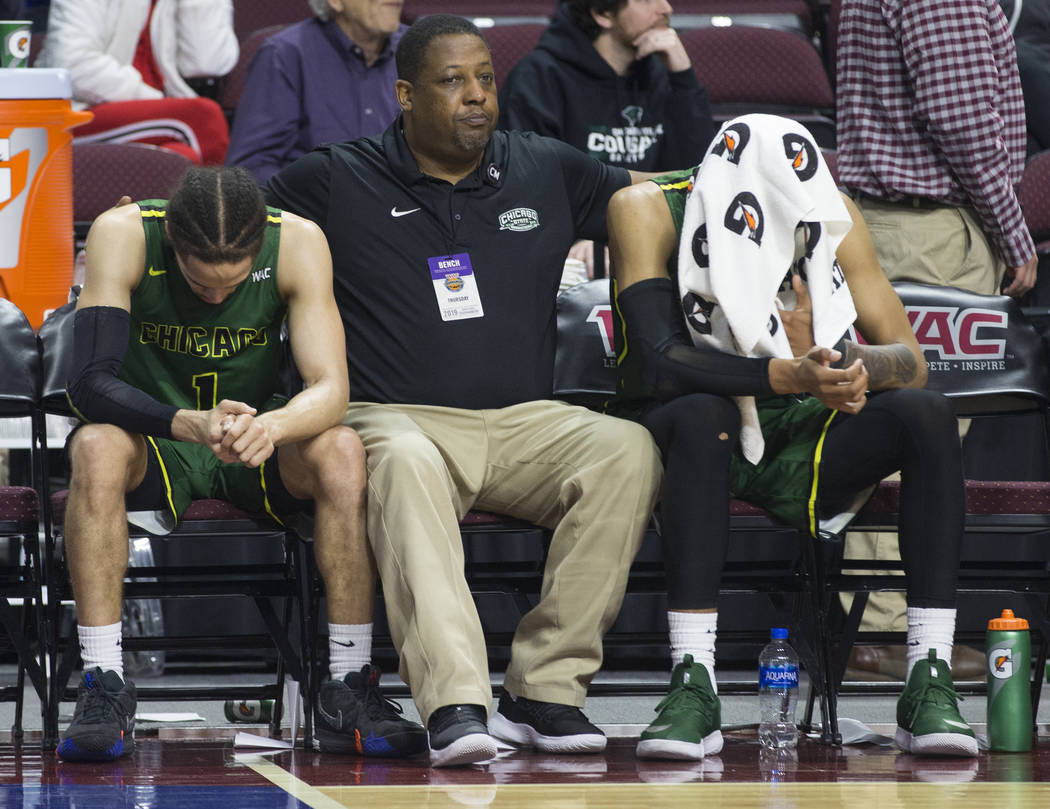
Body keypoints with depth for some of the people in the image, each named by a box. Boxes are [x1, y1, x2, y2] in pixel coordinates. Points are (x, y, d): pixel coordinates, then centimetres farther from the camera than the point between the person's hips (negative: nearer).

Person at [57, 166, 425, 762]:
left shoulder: (298, 242, -17)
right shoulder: (123, 236, -21)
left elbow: (331, 389, -22)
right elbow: (91, 383, -28)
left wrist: (272, 426, -47)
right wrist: (191, 425, -47)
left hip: (254, 444, 1)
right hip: (156, 441, -1)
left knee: (342, 450, -30)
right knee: (96, 446, -35)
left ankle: (350, 689, -24)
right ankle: (105, 686, -31)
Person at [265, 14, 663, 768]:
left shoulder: (549, 173, 17)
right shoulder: (338, 182, 8)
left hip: (524, 422, 3)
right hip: (399, 417, -3)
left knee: (626, 449, -29)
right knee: (404, 463, -41)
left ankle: (546, 687, -26)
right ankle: (455, 705, -53)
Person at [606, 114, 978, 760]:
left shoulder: (827, 215, -2)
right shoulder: (648, 210, -13)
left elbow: (911, 361, -3)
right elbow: (659, 360, -25)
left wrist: (860, 364, -28)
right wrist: (789, 375, -38)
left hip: (795, 441, 4)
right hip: (679, 437, -4)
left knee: (927, 413, -23)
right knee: (702, 414, -38)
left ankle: (931, 683, -28)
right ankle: (694, 687, -40)